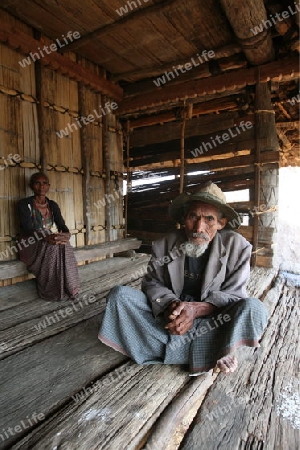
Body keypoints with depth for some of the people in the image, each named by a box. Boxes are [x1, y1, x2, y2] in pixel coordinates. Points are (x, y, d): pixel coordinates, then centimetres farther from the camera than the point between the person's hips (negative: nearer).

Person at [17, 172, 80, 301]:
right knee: (54, 249, -34)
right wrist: (46, 238, -38)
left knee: (64, 248, -29)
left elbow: (62, 226, 2)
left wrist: (66, 235, -25)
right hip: (31, 244, -4)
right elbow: (28, 230, -17)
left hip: (51, 242, 4)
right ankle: (53, 292, -20)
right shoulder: (24, 204, -4)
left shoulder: (53, 205, 11)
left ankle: (68, 289, -18)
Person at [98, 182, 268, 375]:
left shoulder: (237, 246, -14)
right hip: (167, 314, 2)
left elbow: (233, 295, -12)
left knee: (254, 308, -28)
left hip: (211, 318, -1)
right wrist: (170, 305, -26)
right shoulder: (165, 245, -10)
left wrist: (195, 309, -28)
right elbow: (152, 283, -4)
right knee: (119, 293, -18)